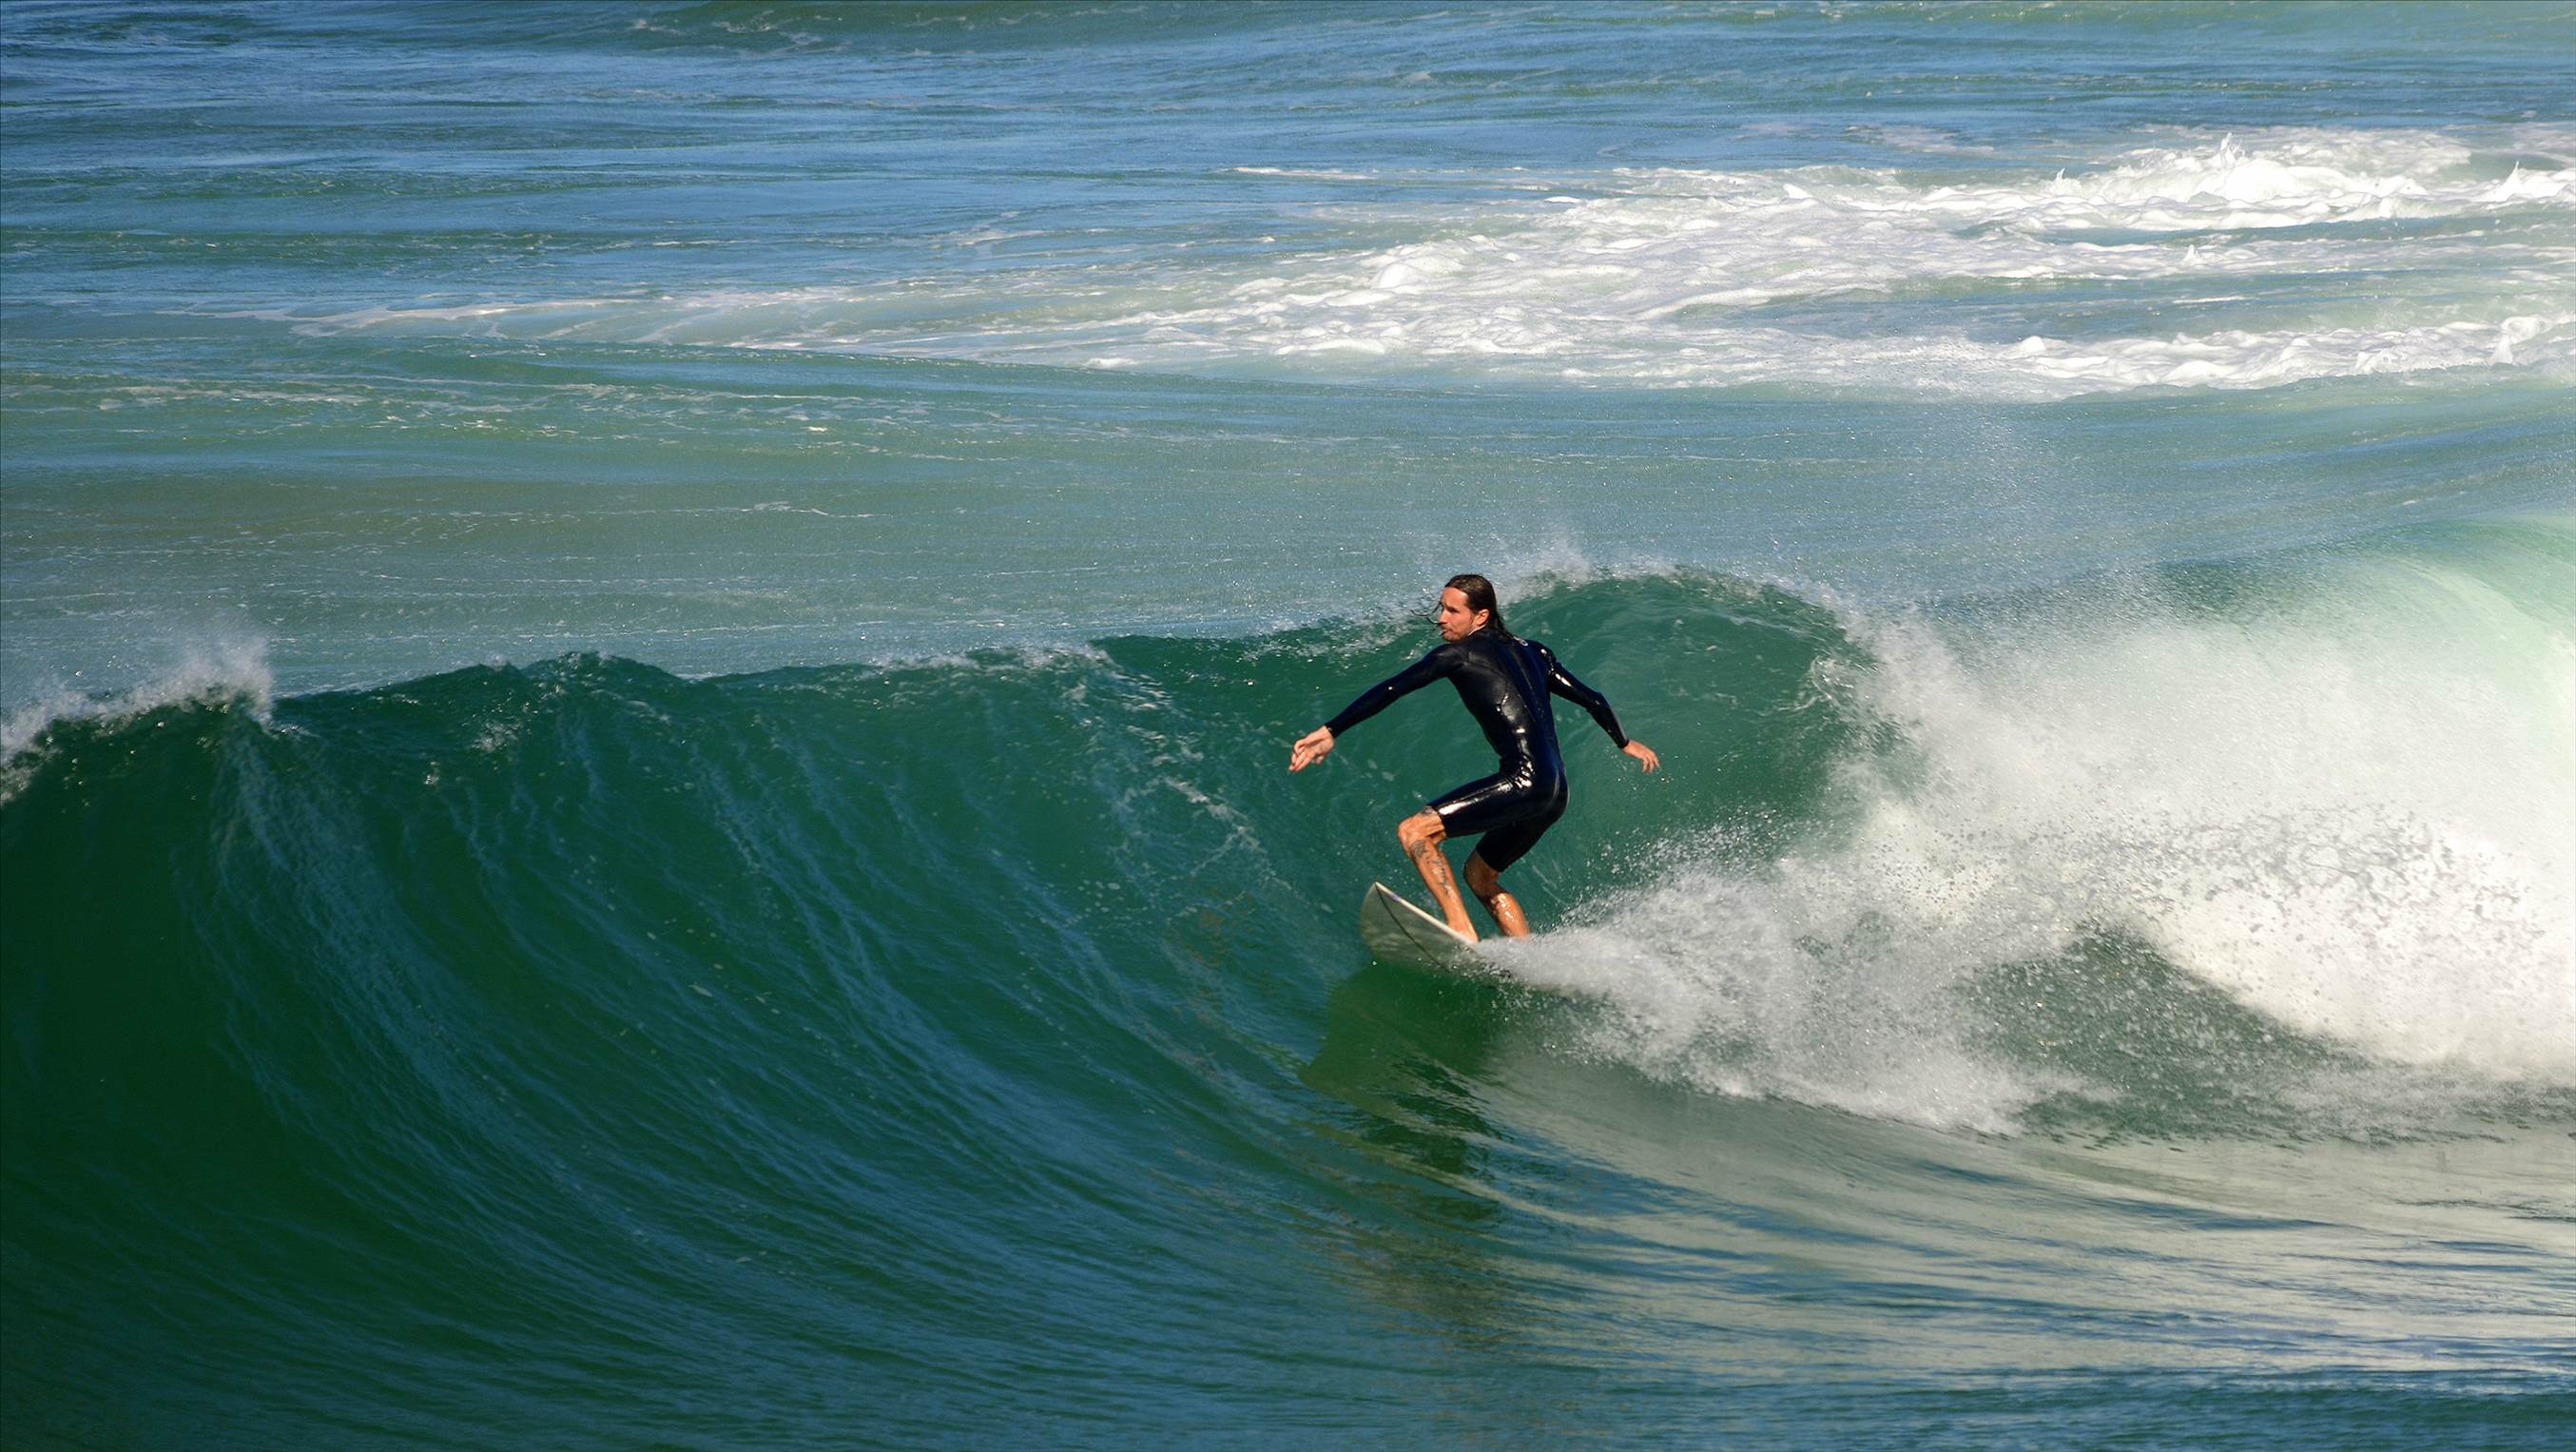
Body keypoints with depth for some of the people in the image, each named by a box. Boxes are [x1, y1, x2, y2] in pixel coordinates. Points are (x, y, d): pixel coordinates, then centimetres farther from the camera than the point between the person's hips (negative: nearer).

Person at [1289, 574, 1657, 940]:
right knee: (1479, 875, 23)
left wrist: (1331, 731, -7)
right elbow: (1591, 699, 29)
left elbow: (1391, 690, -7)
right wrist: (1625, 743, 46)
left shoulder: (1459, 653, 0)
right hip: (1555, 795, 9)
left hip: (1523, 782, -9)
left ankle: (1462, 934, -23)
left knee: (1413, 832, -11)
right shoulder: (1532, 652, 21)